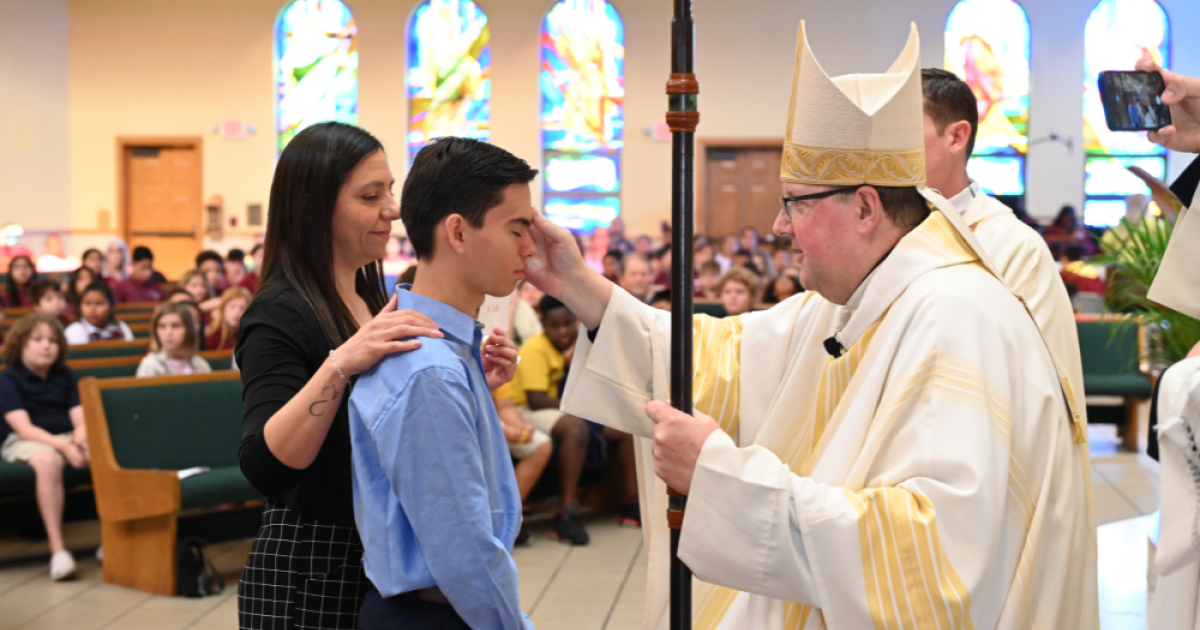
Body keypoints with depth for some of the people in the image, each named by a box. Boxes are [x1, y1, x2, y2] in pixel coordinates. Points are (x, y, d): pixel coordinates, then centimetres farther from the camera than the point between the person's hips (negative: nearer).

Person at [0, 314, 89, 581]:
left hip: (67, 438, 5)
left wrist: (79, 439, -18)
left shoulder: (65, 376, 14)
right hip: (24, 442, -4)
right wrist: (63, 446, -24)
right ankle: (57, 549, -41)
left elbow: (80, 418, 7)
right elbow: (23, 427, -11)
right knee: (48, 461, -41)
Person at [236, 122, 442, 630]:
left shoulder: (377, 303, 8)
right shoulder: (281, 315, -15)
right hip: (311, 571, -7)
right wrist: (339, 365, -36)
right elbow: (264, 468, -25)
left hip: (385, 564, 7)